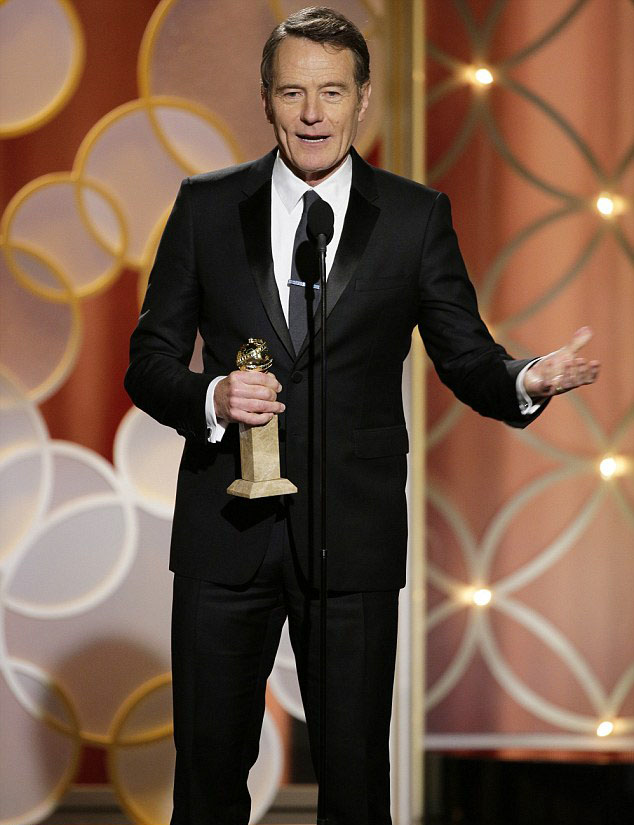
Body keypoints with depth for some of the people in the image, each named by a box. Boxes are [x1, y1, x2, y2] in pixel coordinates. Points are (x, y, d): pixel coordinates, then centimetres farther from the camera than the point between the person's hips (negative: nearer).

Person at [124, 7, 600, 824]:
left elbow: (466, 358, 2)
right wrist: (211, 399, -16)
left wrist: (526, 381, -21)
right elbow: (150, 360, 6)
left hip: (354, 537, -1)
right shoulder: (206, 206, 4)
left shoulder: (417, 218, 2)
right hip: (226, 532, 1)